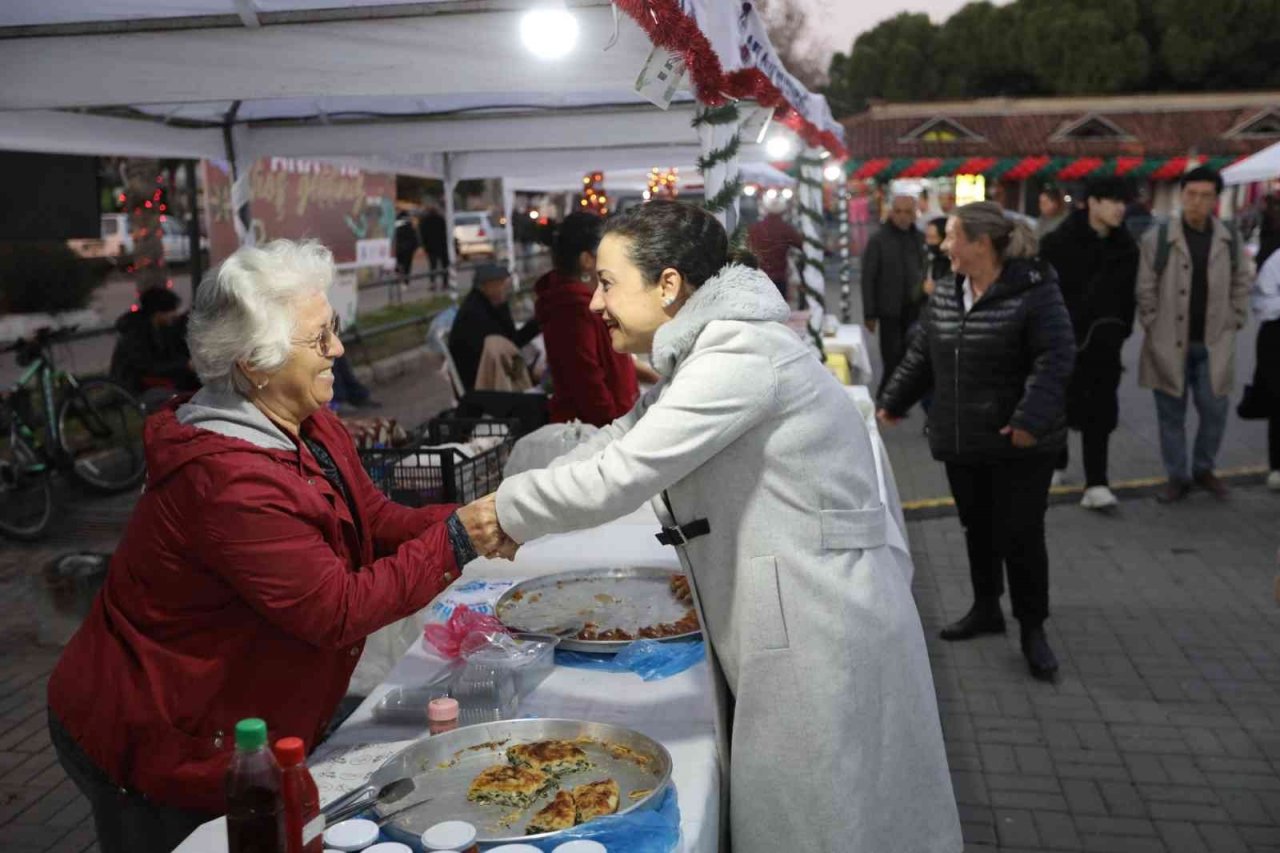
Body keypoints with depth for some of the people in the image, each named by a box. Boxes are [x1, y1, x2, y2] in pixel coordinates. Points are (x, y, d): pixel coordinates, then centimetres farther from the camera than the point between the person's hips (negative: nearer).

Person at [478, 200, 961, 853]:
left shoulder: (740, 355, -20)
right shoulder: (705, 353, 11)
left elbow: (618, 477, -22)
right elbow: (617, 442, 15)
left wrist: (507, 511, -7)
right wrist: (508, 513, 6)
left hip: (823, 638, -9)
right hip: (792, 631, 9)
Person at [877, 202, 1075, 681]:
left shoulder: (1034, 292, -15)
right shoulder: (946, 293, 7)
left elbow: (1055, 359, -21)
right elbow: (922, 354, 16)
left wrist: (1032, 418, -31)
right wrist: (893, 401, 20)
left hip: (1020, 447, -6)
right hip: (961, 442, 7)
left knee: (1021, 536, 0)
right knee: (977, 529, 18)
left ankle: (1032, 630, 18)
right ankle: (986, 609, 36)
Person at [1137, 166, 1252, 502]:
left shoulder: (1231, 239, 4)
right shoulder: (1157, 238, -5)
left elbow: (1241, 284, 12)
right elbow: (1145, 290, -2)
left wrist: (1232, 325, 5)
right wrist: (1153, 330, -3)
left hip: (1213, 345, 2)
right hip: (1169, 344, -2)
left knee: (1215, 411, 7)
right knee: (1172, 415, 6)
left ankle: (1204, 469, 29)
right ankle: (1177, 477, 20)